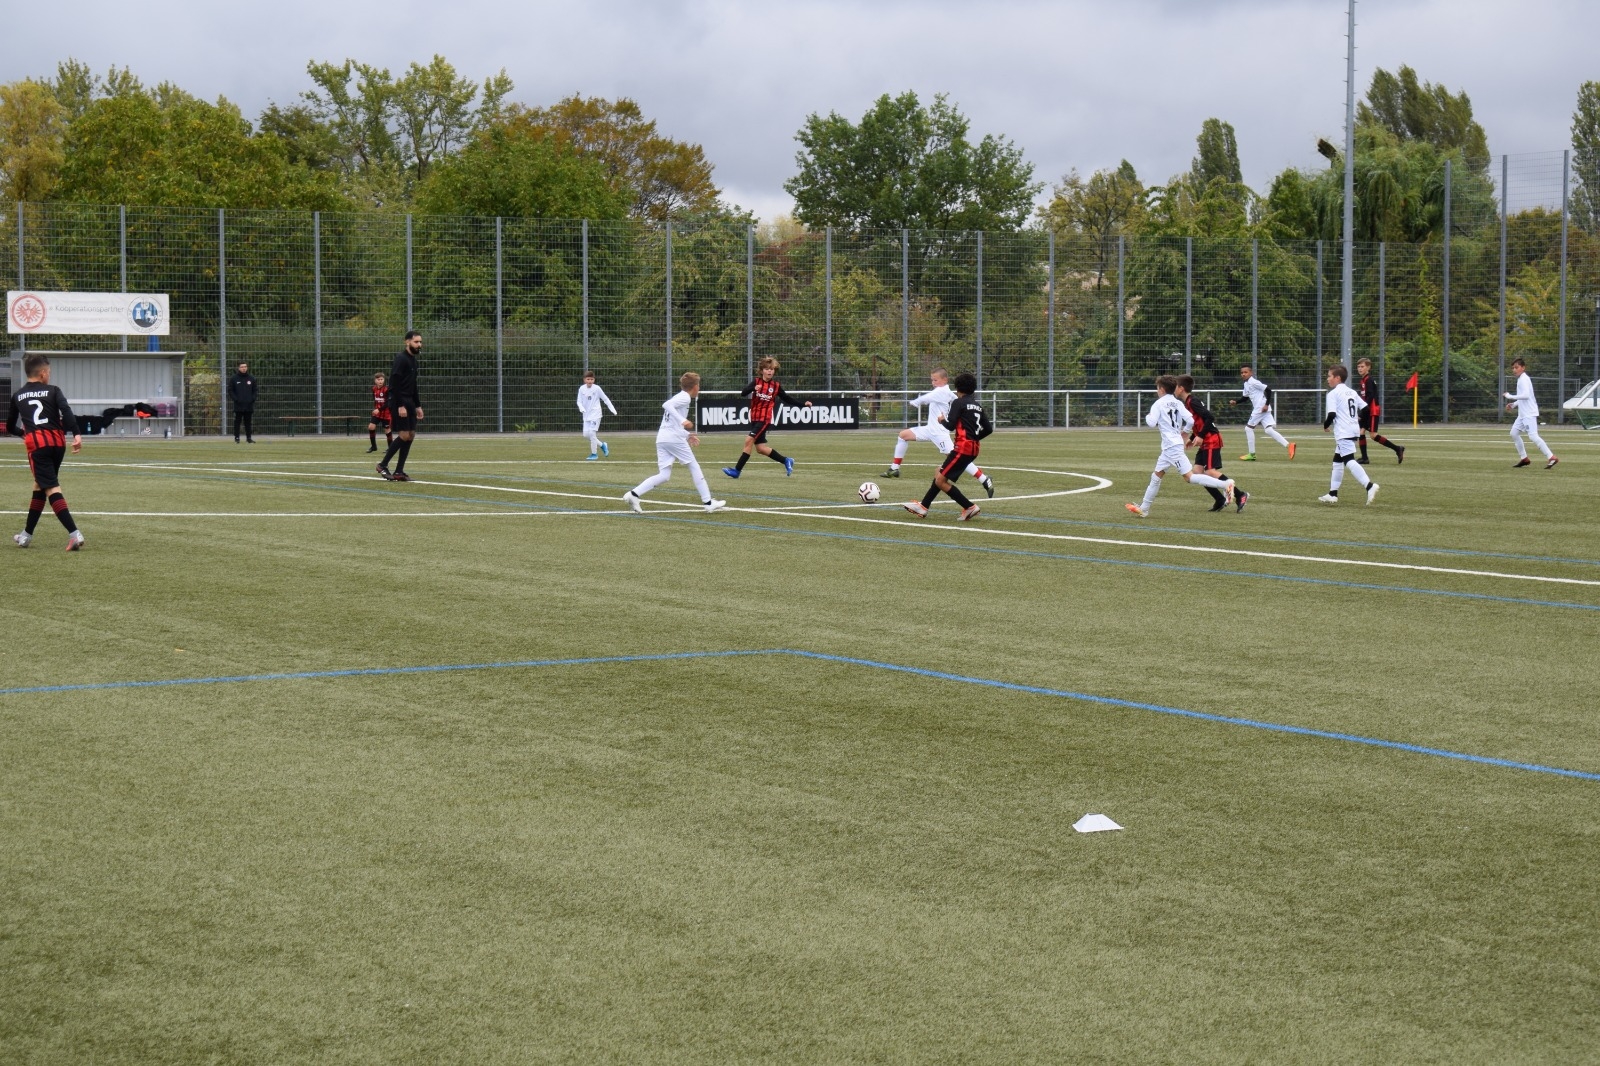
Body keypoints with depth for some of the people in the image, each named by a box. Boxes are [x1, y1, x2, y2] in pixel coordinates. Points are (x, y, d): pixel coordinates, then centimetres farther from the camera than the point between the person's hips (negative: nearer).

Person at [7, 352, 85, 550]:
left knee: (51, 488, -10)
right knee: (40, 486, 19)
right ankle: (27, 535, 29)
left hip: (36, 444, -2)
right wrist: (76, 435, -19)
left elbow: (10, 428, 25)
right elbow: (67, 411, -11)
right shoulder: (53, 391, 9)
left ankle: (74, 534, -27)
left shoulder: (17, 396, 14)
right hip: (57, 442, 2)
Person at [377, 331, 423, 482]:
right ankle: (383, 465, 0)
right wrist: (400, 406, -24)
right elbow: (394, 384, -20)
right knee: (404, 435, -12)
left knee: (411, 434, 4)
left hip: (409, 401, 9)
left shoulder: (413, 360, 15)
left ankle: (399, 471, 6)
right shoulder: (401, 359, -14)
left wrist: (418, 406, 19)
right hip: (398, 401, -9)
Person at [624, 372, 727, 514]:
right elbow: (667, 405, -23)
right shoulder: (685, 398, -4)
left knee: (664, 476, 3)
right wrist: (683, 421, -28)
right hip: (674, 438, -8)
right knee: (694, 467, 5)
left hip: (661, 438, 8)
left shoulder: (679, 397, 24)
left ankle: (633, 494, -11)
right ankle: (708, 502, 9)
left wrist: (687, 435, 26)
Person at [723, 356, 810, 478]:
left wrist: (803, 404, 8)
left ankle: (737, 470, -14)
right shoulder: (757, 382, 2)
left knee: (749, 440, -17)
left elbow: (787, 399, 14)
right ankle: (786, 461, 24)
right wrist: (753, 388, -32)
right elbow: (743, 393, -12)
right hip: (754, 418, 4)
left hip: (765, 419, -4)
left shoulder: (776, 386, 0)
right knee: (760, 448, 7)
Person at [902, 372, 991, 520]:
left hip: (962, 447, -9)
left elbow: (950, 426, -13)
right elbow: (988, 429, 12)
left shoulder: (958, 403, -6)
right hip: (973, 448, 9)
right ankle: (923, 507, 23)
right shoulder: (978, 406, 15)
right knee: (940, 475, 19)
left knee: (940, 481, -8)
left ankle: (969, 507, -8)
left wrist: (941, 420, 8)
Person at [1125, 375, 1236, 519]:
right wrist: (1184, 431, 19)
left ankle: (1225, 485, -20)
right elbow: (1190, 420, 1)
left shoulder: (1158, 404, -7)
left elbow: (1152, 423, -14)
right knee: (1156, 476, 15)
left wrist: (1147, 417, 7)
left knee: (1190, 476, -12)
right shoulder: (1177, 403, 10)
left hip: (1171, 446, -9)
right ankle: (1143, 508, 21)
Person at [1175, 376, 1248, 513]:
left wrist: (1200, 436, -22)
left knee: (1210, 472, -15)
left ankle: (1240, 495, -10)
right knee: (1198, 471, 4)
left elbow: (1210, 418, -22)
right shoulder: (1188, 402, 15)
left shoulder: (1192, 401, -15)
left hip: (1211, 441, -10)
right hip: (1205, 442, 10)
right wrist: (1192, 439, 14)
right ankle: (1221, 500, 7)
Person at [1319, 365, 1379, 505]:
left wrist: (1326, 425, 2)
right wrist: (1360, 424, 23)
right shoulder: (1352, 392, 16)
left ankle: (1369, 485, -34)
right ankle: (1333, 494, 21)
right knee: (1337, 460, 18)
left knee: (1349, 461, -17)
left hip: (1343, 433, -9)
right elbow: (1365, 408, 12)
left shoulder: (1333, 394, -7)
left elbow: (1331, 414, -15)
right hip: (1354, 430, 9)